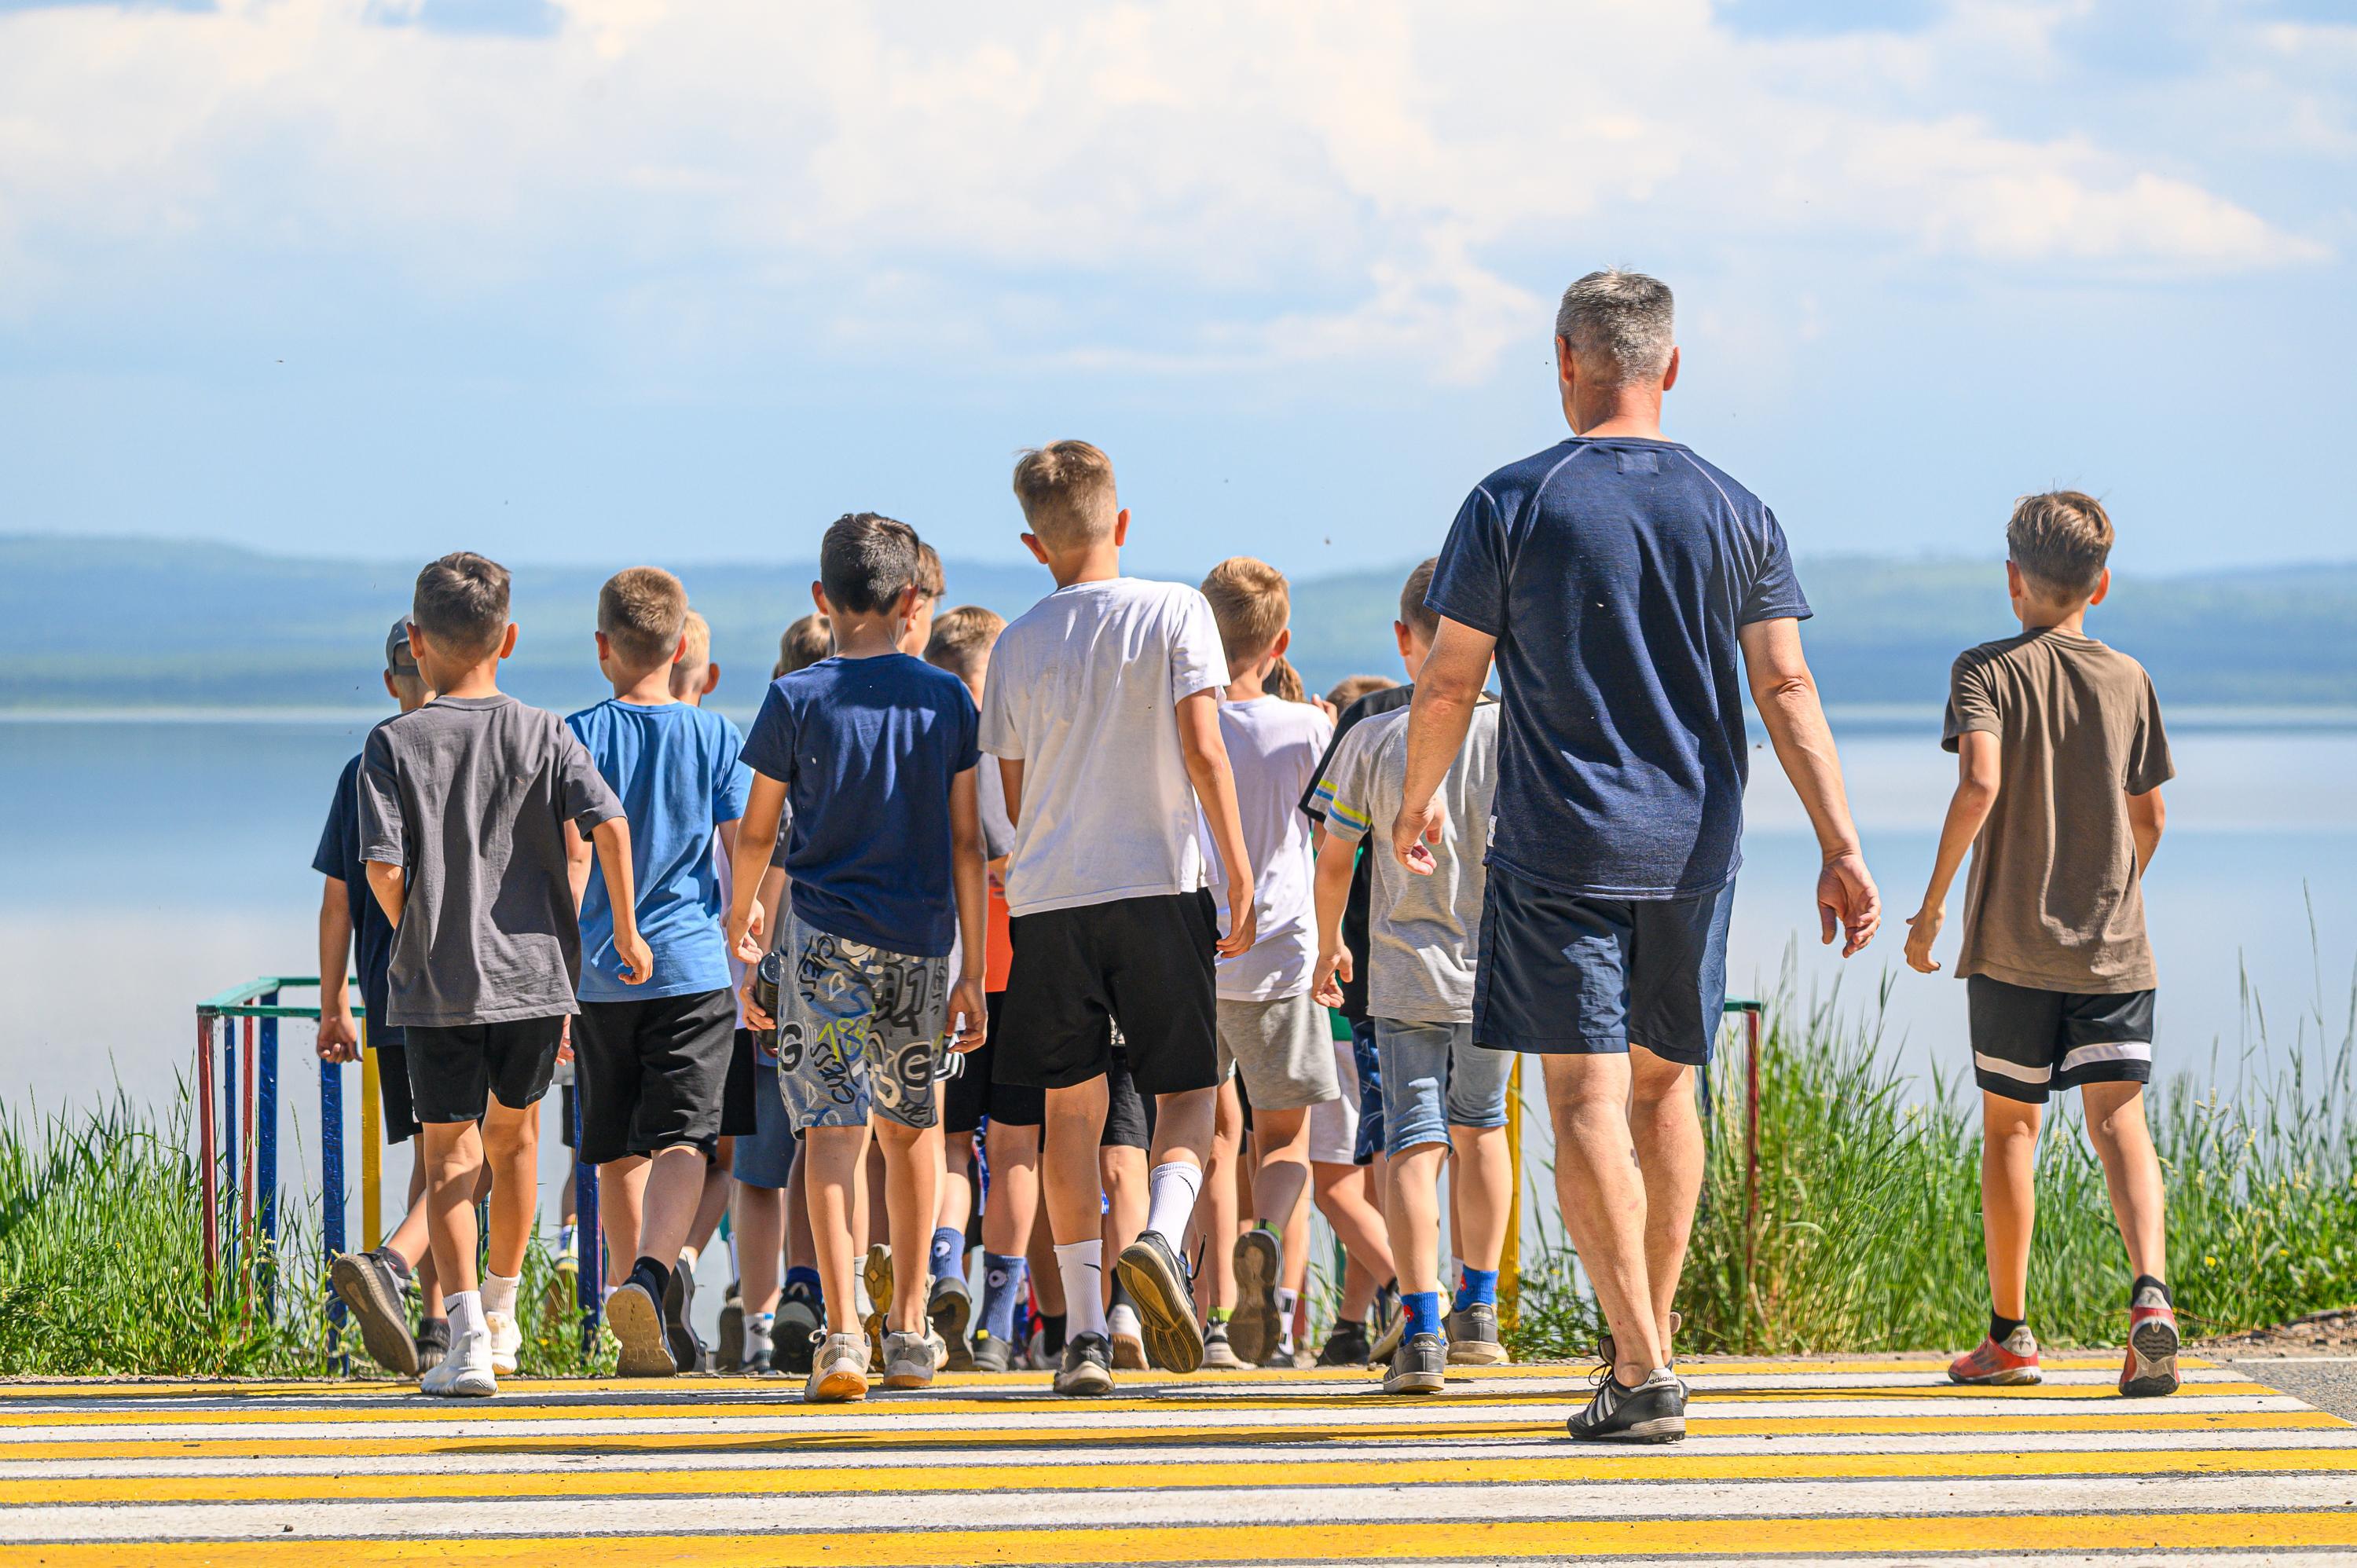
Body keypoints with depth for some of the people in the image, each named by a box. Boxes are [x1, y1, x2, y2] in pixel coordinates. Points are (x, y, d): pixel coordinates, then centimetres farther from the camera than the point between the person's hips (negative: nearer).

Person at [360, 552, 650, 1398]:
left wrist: (416, 938, 7)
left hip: (437, 982, -2)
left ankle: (467, 1334, -13)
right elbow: (609, 825, -10)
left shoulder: (395, 743, -4)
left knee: (448, 1155, 3)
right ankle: (500, 1311, 35)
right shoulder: (543, 734, 1)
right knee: (514, 1134, 23)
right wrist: (626, 931, 1)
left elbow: (384, 867, -12)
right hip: (535, 974, 2)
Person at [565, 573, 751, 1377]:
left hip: (602, 972, 1)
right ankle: (654, 1271, -35)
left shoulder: (579, 736, 0)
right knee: (680, 1141, -8)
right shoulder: (715, 735, 2)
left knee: (617, 1155, 12)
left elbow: (572, 860, -6)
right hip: (693, 966, -1)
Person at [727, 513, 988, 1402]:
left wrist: (740, 918, 24)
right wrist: (972, 971, 6)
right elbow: (967, 843, 2)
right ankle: (908, 1329, 25)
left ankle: (843, 1332, -19)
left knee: (832, 1132, -6)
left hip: (824, 940, -2)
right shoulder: (947, 700, 3)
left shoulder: (796, 701, -2)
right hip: (920, 945, 2)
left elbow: (757, 833, 5)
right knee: (911, 1127, 17)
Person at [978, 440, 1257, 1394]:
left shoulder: (1018, 644, 7)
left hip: (1049, 892, 2)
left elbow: (1016, 797, 11)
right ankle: (1160, 1235, -22)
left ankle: (1084, 1326, 3)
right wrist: (1241, 875, -3)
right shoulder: (1174, 613, 0)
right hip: (1159, 885, -2)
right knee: (1186, 1092, 7)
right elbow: (1203, 752, -7)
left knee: (1071, 1107, 7)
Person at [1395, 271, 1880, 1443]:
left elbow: (1448, 684, -2)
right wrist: (1840, 849, 0)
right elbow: (1787, 691, -1)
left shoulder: (1512, 504, -5)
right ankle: (1649, 1343, 24)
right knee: (1665, 1083, 18)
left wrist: (1415, 804, 15)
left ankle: (1644, 1373, -16)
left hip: (1558, 850, -4)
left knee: (1588, 1103, -7)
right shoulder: (1735, 514, 4)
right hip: (1695, 849, 4)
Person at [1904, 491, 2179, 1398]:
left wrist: (1931, 905, -13)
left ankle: (2010, 1334, 17)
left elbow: (1980, 783, -20)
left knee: (2009, 1123, 10)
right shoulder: (2129, 681, 7)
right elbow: (2148, 818, 11)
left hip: (2013, 946, -2)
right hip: (2113, 946, 2)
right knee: (2119, 1117, -4)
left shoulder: (1988, 671, -4)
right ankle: (2150, 1287, -29)